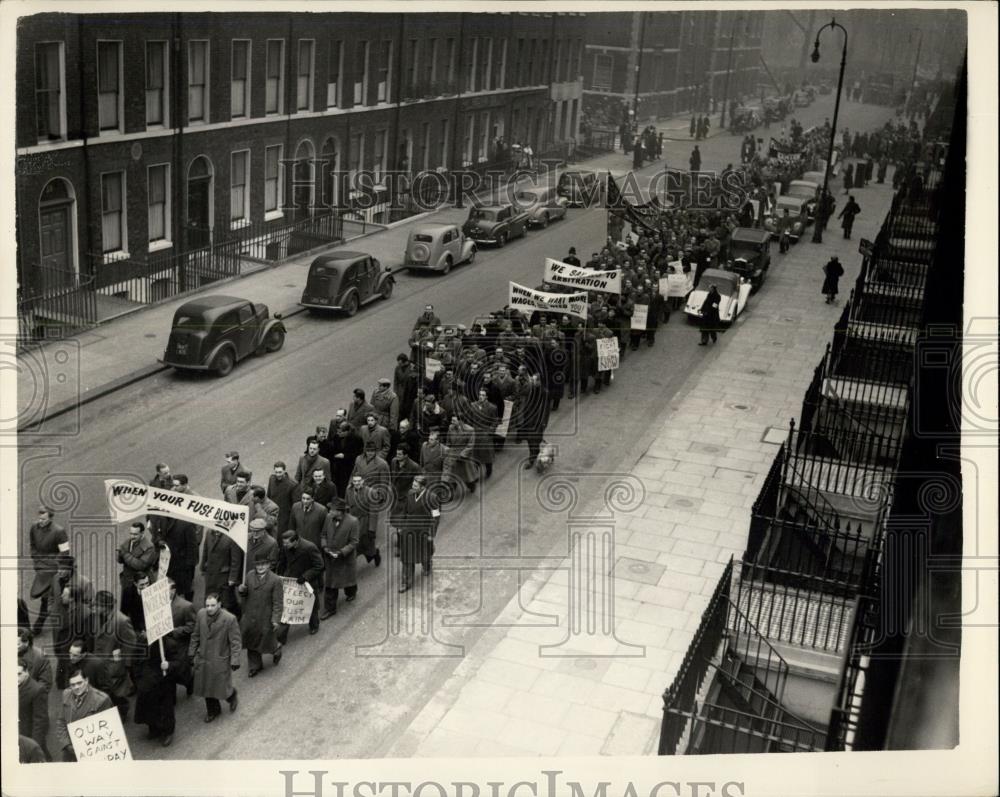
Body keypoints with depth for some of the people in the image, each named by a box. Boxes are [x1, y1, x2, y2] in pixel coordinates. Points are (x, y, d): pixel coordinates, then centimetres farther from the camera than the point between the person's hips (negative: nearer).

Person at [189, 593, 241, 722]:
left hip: (220, 661, -4)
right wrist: (191, 652, 11)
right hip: (203, 658, 4)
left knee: (222, 687, 6)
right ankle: (212, 710, 39)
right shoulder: (201, 614, -7)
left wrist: (235, 661, -15)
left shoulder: (229, 619, -20)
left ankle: (232, 696, 41)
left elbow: (235, 642, -14)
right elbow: (195, 635, 7)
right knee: (206, 686, 15)